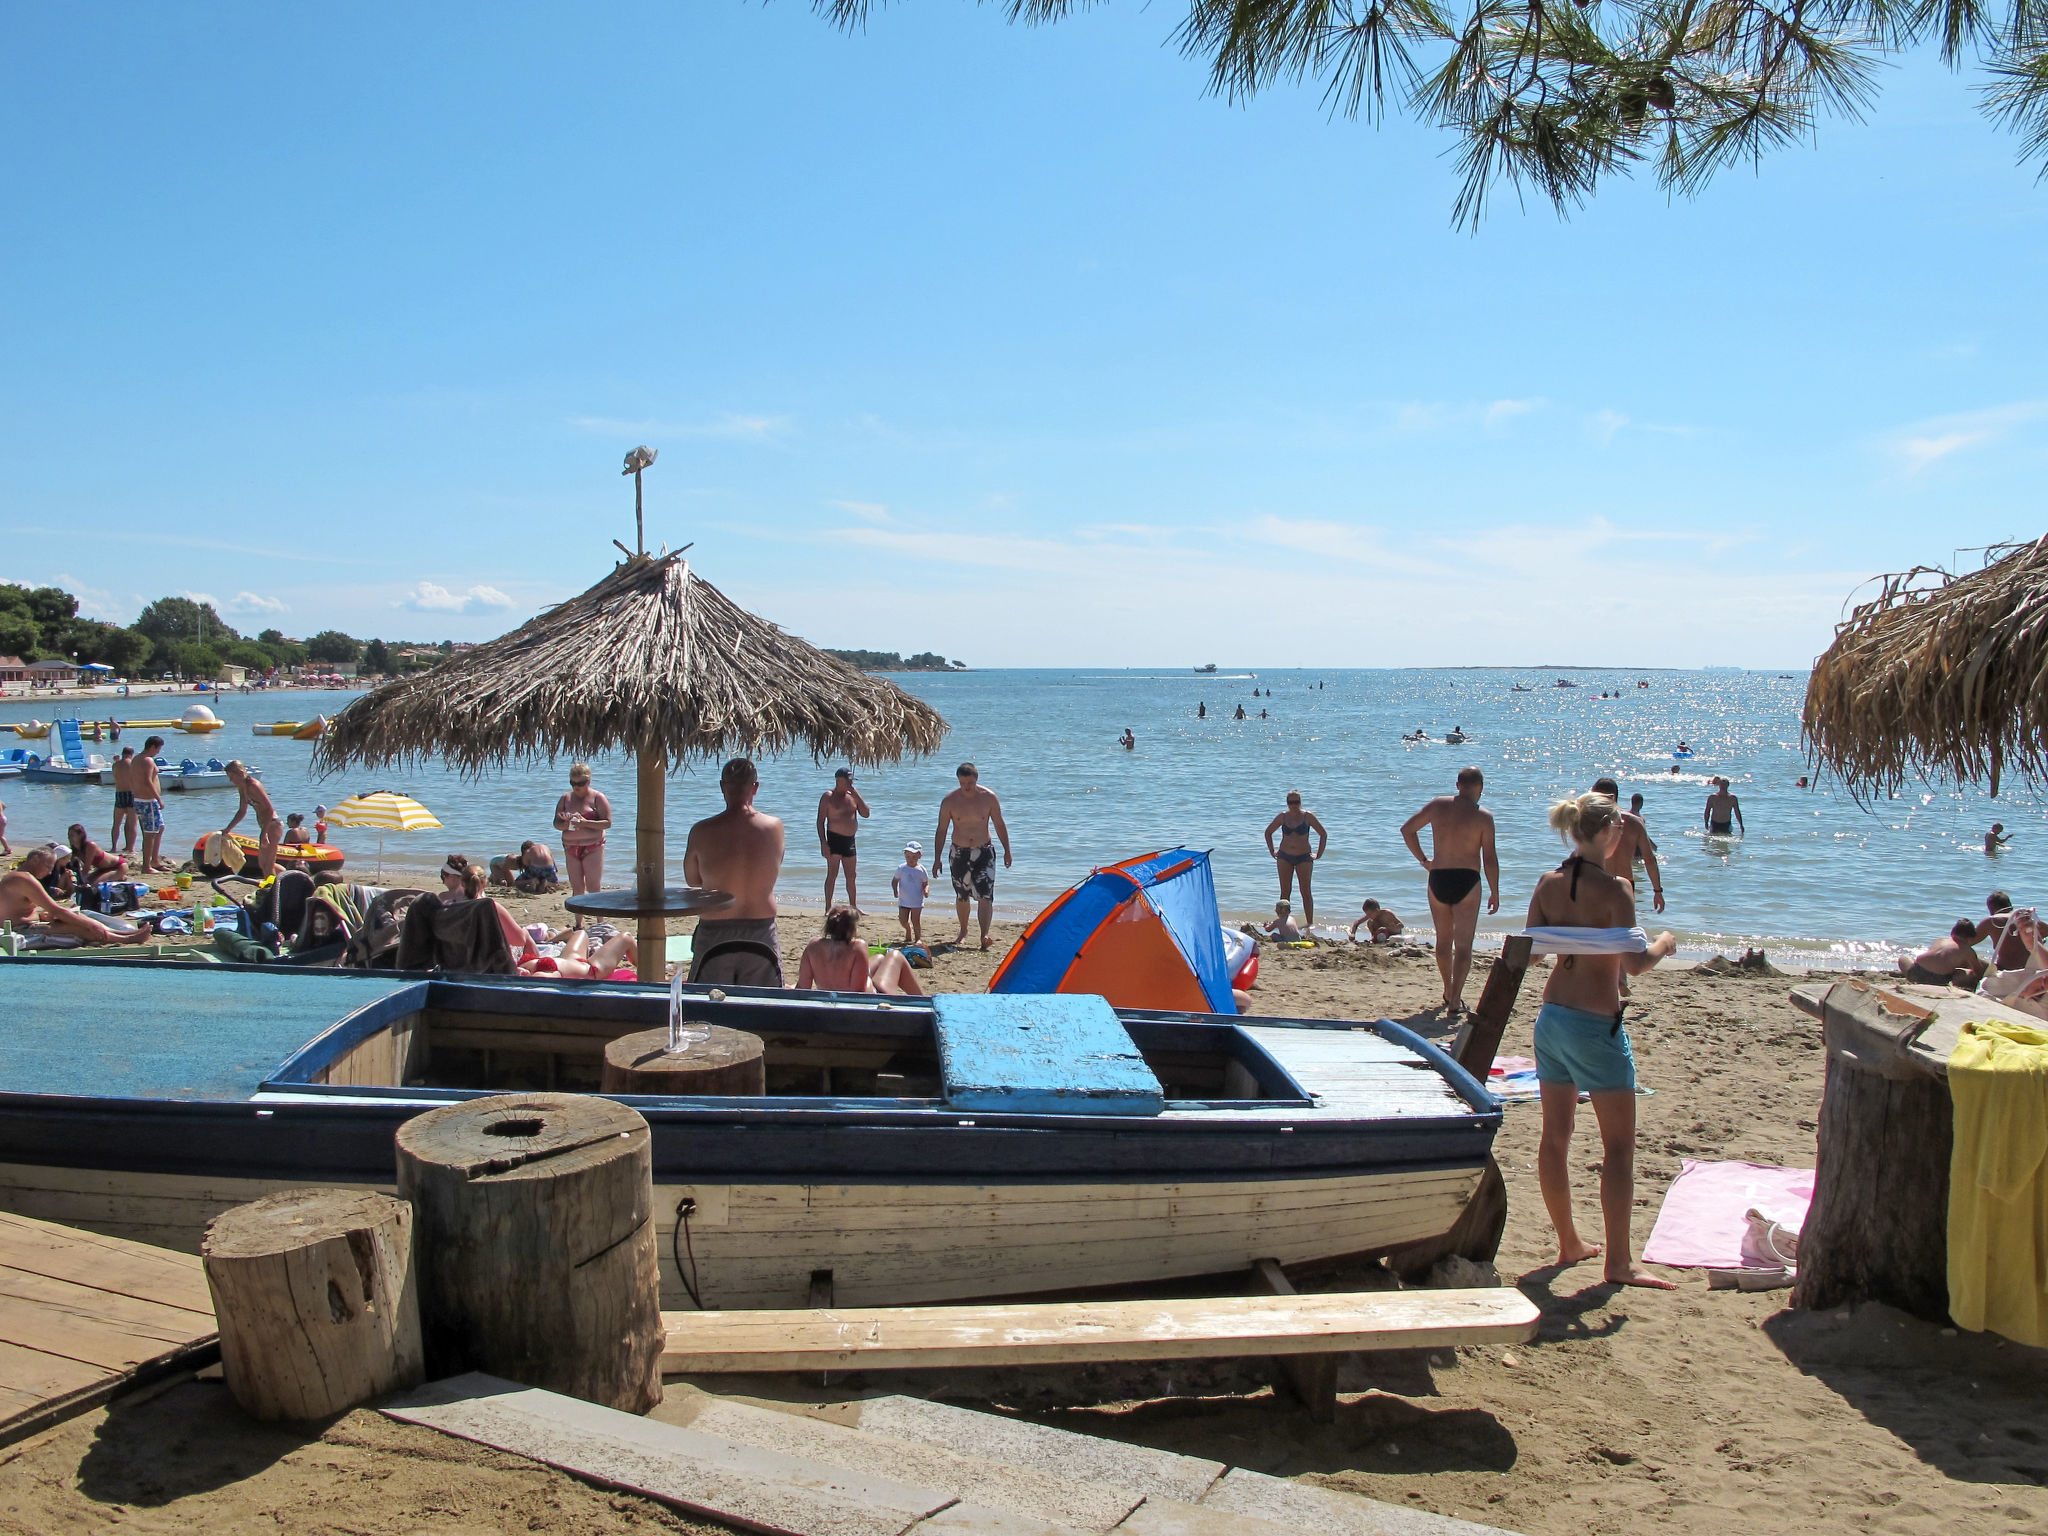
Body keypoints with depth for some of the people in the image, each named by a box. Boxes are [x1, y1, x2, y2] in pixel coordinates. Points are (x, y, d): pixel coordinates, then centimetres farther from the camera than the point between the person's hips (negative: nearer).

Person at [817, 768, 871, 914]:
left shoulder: (852, 795, 12)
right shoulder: (828, 796, -5)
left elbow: (865, 813, 5)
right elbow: (820, 821, -8)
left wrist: (857, 795, -5)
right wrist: (823, 843, -16)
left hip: (850, 840, 6)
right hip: (834, 839, -6)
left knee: (851, 876, 12)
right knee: (832, 874, -7)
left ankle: (854, 906, 21)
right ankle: (828, 908, -4)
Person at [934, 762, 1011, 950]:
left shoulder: (989, 797, -7)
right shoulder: (949, 801, -7)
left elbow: (999, 825, 4)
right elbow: (941, 831, 0)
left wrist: (1007, 851, 6)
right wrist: (937, 859, -3)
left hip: (984, 851, -1)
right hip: (960, 853, 1)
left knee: (986, 895, -13)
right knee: (961, 896, 11)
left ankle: (984, 935, -20)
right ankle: (963, 932, 31)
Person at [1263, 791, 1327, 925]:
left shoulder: (1308, 816, -6)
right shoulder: (1283, 817, 1)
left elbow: (1323, 834, 2)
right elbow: (1268, 832, 15)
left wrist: (1318, 854, -2)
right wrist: (1272, 851, 9)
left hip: (1304, 857, -2)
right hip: (1284, 857, 2)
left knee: (1306, 892, -2)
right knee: (1285, 892, 3)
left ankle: (1310, 924, 3)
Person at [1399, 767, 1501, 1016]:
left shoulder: (1438, 805, 2)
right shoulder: (1483, 817, -8)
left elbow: (1407, 829, 8)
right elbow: (1490, 859, -8)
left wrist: (1423, 859, 16)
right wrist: (1494, 893, 1)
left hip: (1438, 879, 3)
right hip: (1467, 881, -3)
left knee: (1443, 940, 19)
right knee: (1463, 944, 0)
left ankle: (1448, 992, 34)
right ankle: (1455, 999, -10)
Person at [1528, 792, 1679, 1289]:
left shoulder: (1549, 883, 3)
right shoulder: (1613, 887, -15)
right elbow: (1635, 962, -20)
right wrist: (1663, 944, -1)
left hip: (1551, 1016, 7)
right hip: (1596, 1023, -7)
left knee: (1555, 1136, 12)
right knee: (1619, 1144, 1)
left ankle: (1569, 1243, 24)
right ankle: (1618, 1262, 2)